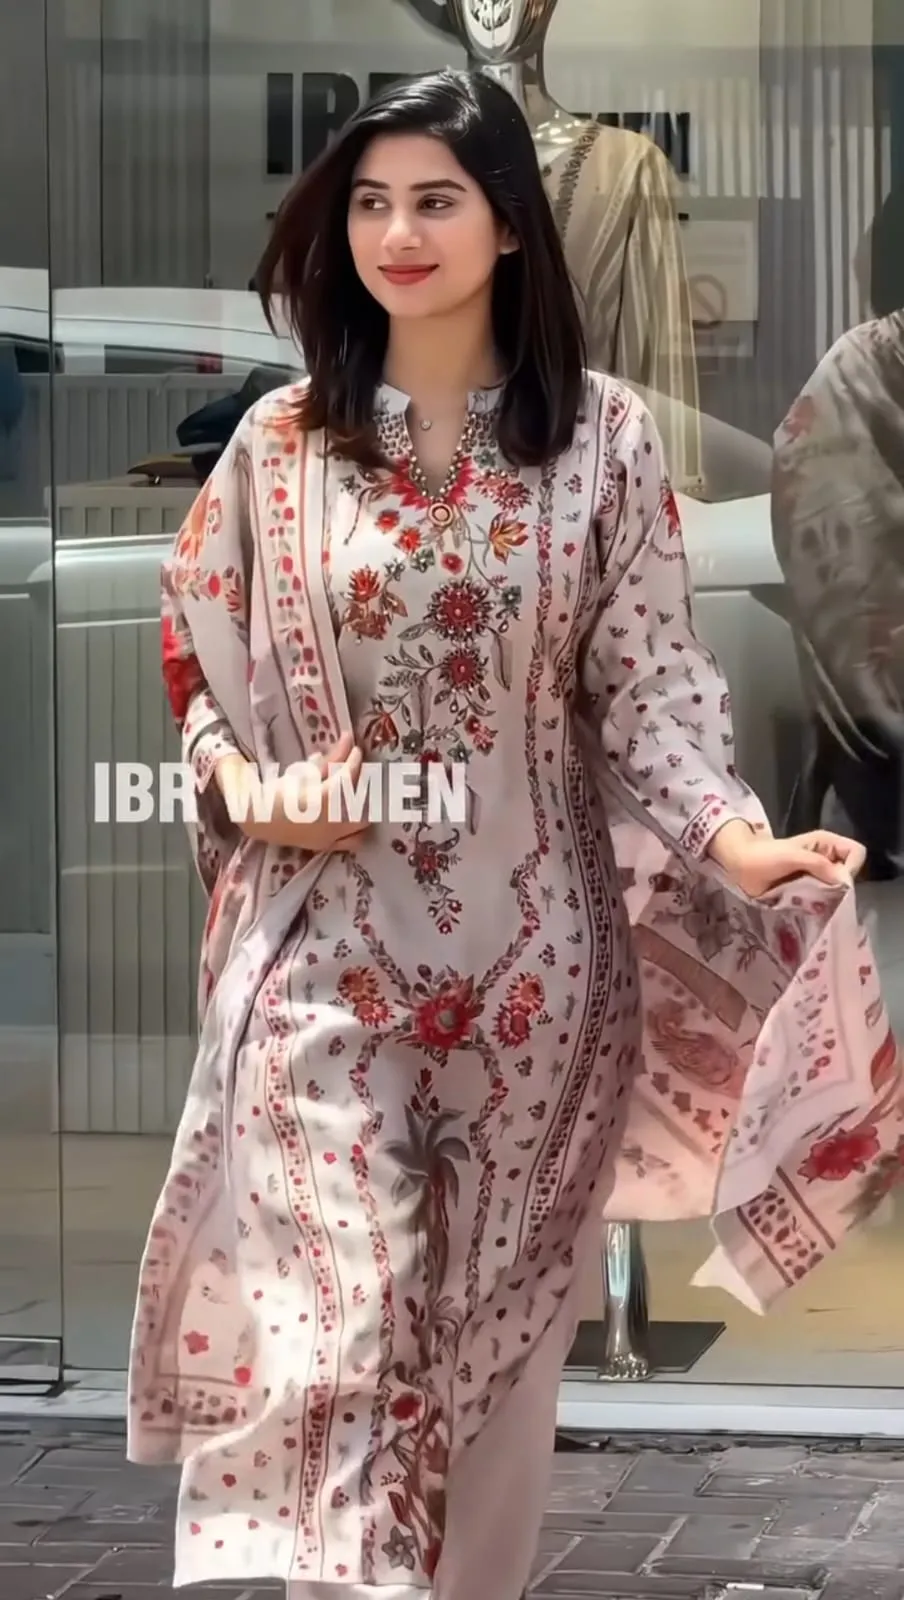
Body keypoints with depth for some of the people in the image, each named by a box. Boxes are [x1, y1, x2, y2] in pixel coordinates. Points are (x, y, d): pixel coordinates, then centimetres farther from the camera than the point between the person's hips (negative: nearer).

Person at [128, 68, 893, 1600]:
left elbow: (645, 676, -3)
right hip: (326, 942, 0)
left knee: (495, 1312, 11)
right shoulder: (279, 441, 2)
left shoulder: (603, 434, -2)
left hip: (527, 943, 0)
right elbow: (198, 669, 9)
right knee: (333, 1317, -8)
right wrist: (250, 788, -10)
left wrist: (732, 838, -19)